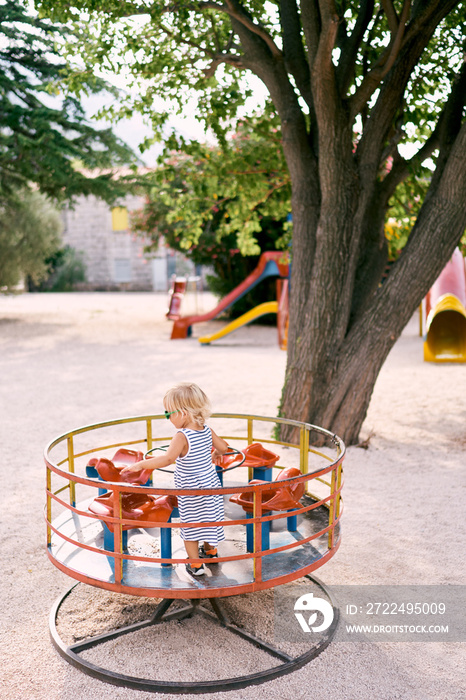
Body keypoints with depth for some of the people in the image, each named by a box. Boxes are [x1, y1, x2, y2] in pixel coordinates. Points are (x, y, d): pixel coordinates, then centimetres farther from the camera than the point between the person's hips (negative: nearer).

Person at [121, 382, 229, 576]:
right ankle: (210, 551, 45)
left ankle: (195, 564, 20)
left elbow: (167, 458, -40)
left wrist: (140, 465, -38)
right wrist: (215, 454, 29)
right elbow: (223, 447, 7)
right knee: (209, 519, 25)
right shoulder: (207, 430, -6)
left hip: (191, 493, -7)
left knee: (189, 525, 11)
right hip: (211, 485, 7)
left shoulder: (182, 436, -27)